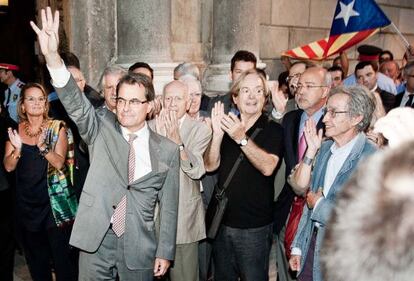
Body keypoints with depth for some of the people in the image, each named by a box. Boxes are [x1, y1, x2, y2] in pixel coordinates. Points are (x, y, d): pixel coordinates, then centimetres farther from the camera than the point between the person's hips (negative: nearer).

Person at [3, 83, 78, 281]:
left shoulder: (57, 127, -4)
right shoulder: (16, 130, 4)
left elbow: (59, 163, -14)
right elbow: (8, 166, -2)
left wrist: (43, 146, -31)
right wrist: (17, 149, -20)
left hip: (55, 201, -3)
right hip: (26, 202, 3)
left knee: (62, 254, 0)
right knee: (35, 257, 15)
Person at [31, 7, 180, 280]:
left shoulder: (167, 150, -2)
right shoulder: (102, 128, -1)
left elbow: (169, 206, 1)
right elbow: (76, 103, -19)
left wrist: (165, 252, 2)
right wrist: (53, 56, -34)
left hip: (139, 247, 0)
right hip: (96, 240, 1)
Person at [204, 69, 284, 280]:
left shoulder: (273, 130, -5)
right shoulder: (227, 125, 7)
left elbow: (268, 167, -21)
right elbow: (210, 166, -5)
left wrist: (242, 138, -31)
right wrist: (217, 134, -20)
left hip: (255, 226, -4)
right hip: (222, 221, 4)